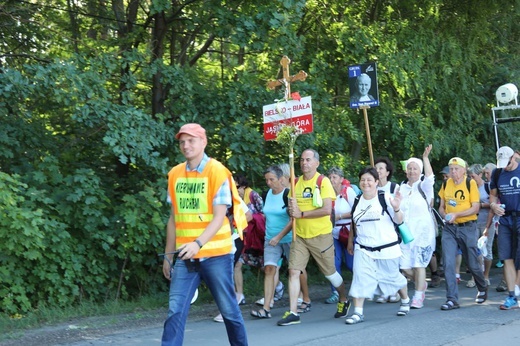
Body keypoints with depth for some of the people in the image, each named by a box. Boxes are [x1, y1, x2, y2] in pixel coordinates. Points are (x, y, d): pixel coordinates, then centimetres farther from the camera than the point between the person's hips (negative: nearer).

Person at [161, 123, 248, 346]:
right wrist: (168, 255, 13)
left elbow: (219, 217, -15)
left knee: (228, 310, 7)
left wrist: (198, 243, -29)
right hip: (186, 257, 4)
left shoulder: (218, 172, -8)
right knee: (175, 311, -5)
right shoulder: (175, 174, 7)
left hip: (215, 255, -4)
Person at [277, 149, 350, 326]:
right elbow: (292, 210, 14)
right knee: (293, 271, -8)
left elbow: (327, 210, -18)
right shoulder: (296, 183, 8)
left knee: (330, 273, 8)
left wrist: (302, 214, -18)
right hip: (300, 236, 4)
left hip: (320, 235, -4)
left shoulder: (323, 181, -9)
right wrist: (291, 210, -10)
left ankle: (344, 301, 34)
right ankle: (293, 313, -5)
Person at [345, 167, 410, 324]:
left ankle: (405, 301, 41)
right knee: (360, 278, -12)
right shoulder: (356, 201, 7)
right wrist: (351, 240, 20)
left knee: (393, 276, 13)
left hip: (387, 248, -3)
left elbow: (399, 221, -5)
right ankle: (358, 312, -9)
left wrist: (396, 208, -23)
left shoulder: (386, 197, -6)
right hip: (363, 249, 3)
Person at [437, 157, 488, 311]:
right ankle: (452, 299, -5)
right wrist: (445, 215, -10)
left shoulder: (470, 183, -7)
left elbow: (475, 208, -11)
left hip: (467, 228, -3)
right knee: (448, 263, -8)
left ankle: (482, 288, 36)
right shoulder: (446, 184, 5)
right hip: (449, 228, 3)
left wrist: (456, 214, -21)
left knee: (473, 263, 8)